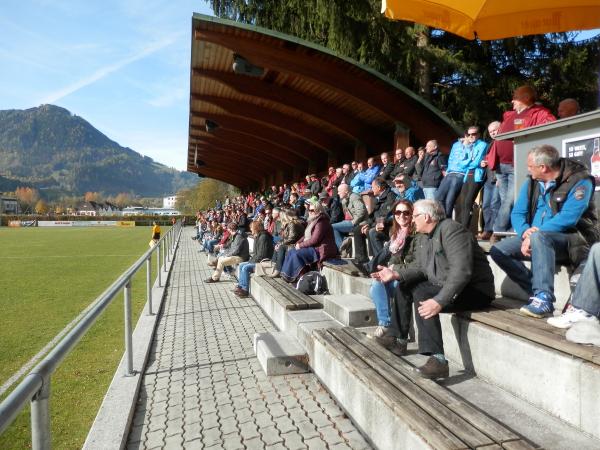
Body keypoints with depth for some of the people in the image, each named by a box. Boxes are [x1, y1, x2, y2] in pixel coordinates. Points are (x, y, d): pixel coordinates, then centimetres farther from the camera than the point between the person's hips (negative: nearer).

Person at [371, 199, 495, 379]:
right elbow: (418, 267, 8)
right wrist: (396, 274, -9)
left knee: (421, 295, -28)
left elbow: (462, 271, -31)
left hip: (474, 290, -10)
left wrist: (439, 301, -37)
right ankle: (396, 337, 17)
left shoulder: (451, 229, -21)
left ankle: (437, 359, -30)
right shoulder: (423, 236, 9)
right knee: (404, 286, 12)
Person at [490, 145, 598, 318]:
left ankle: (544, 298, -35)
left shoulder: (579, 181, -13)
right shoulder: (531, 182, 7)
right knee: (498, 251, -12)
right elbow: (517, 213, 2)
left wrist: (534, 234, -27)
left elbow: (568, 218, -25)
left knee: (539, 237, -39)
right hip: (535, 237, 7)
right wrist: (525, 231, -19)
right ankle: (536, 290, -15)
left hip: (571, 239, -7)